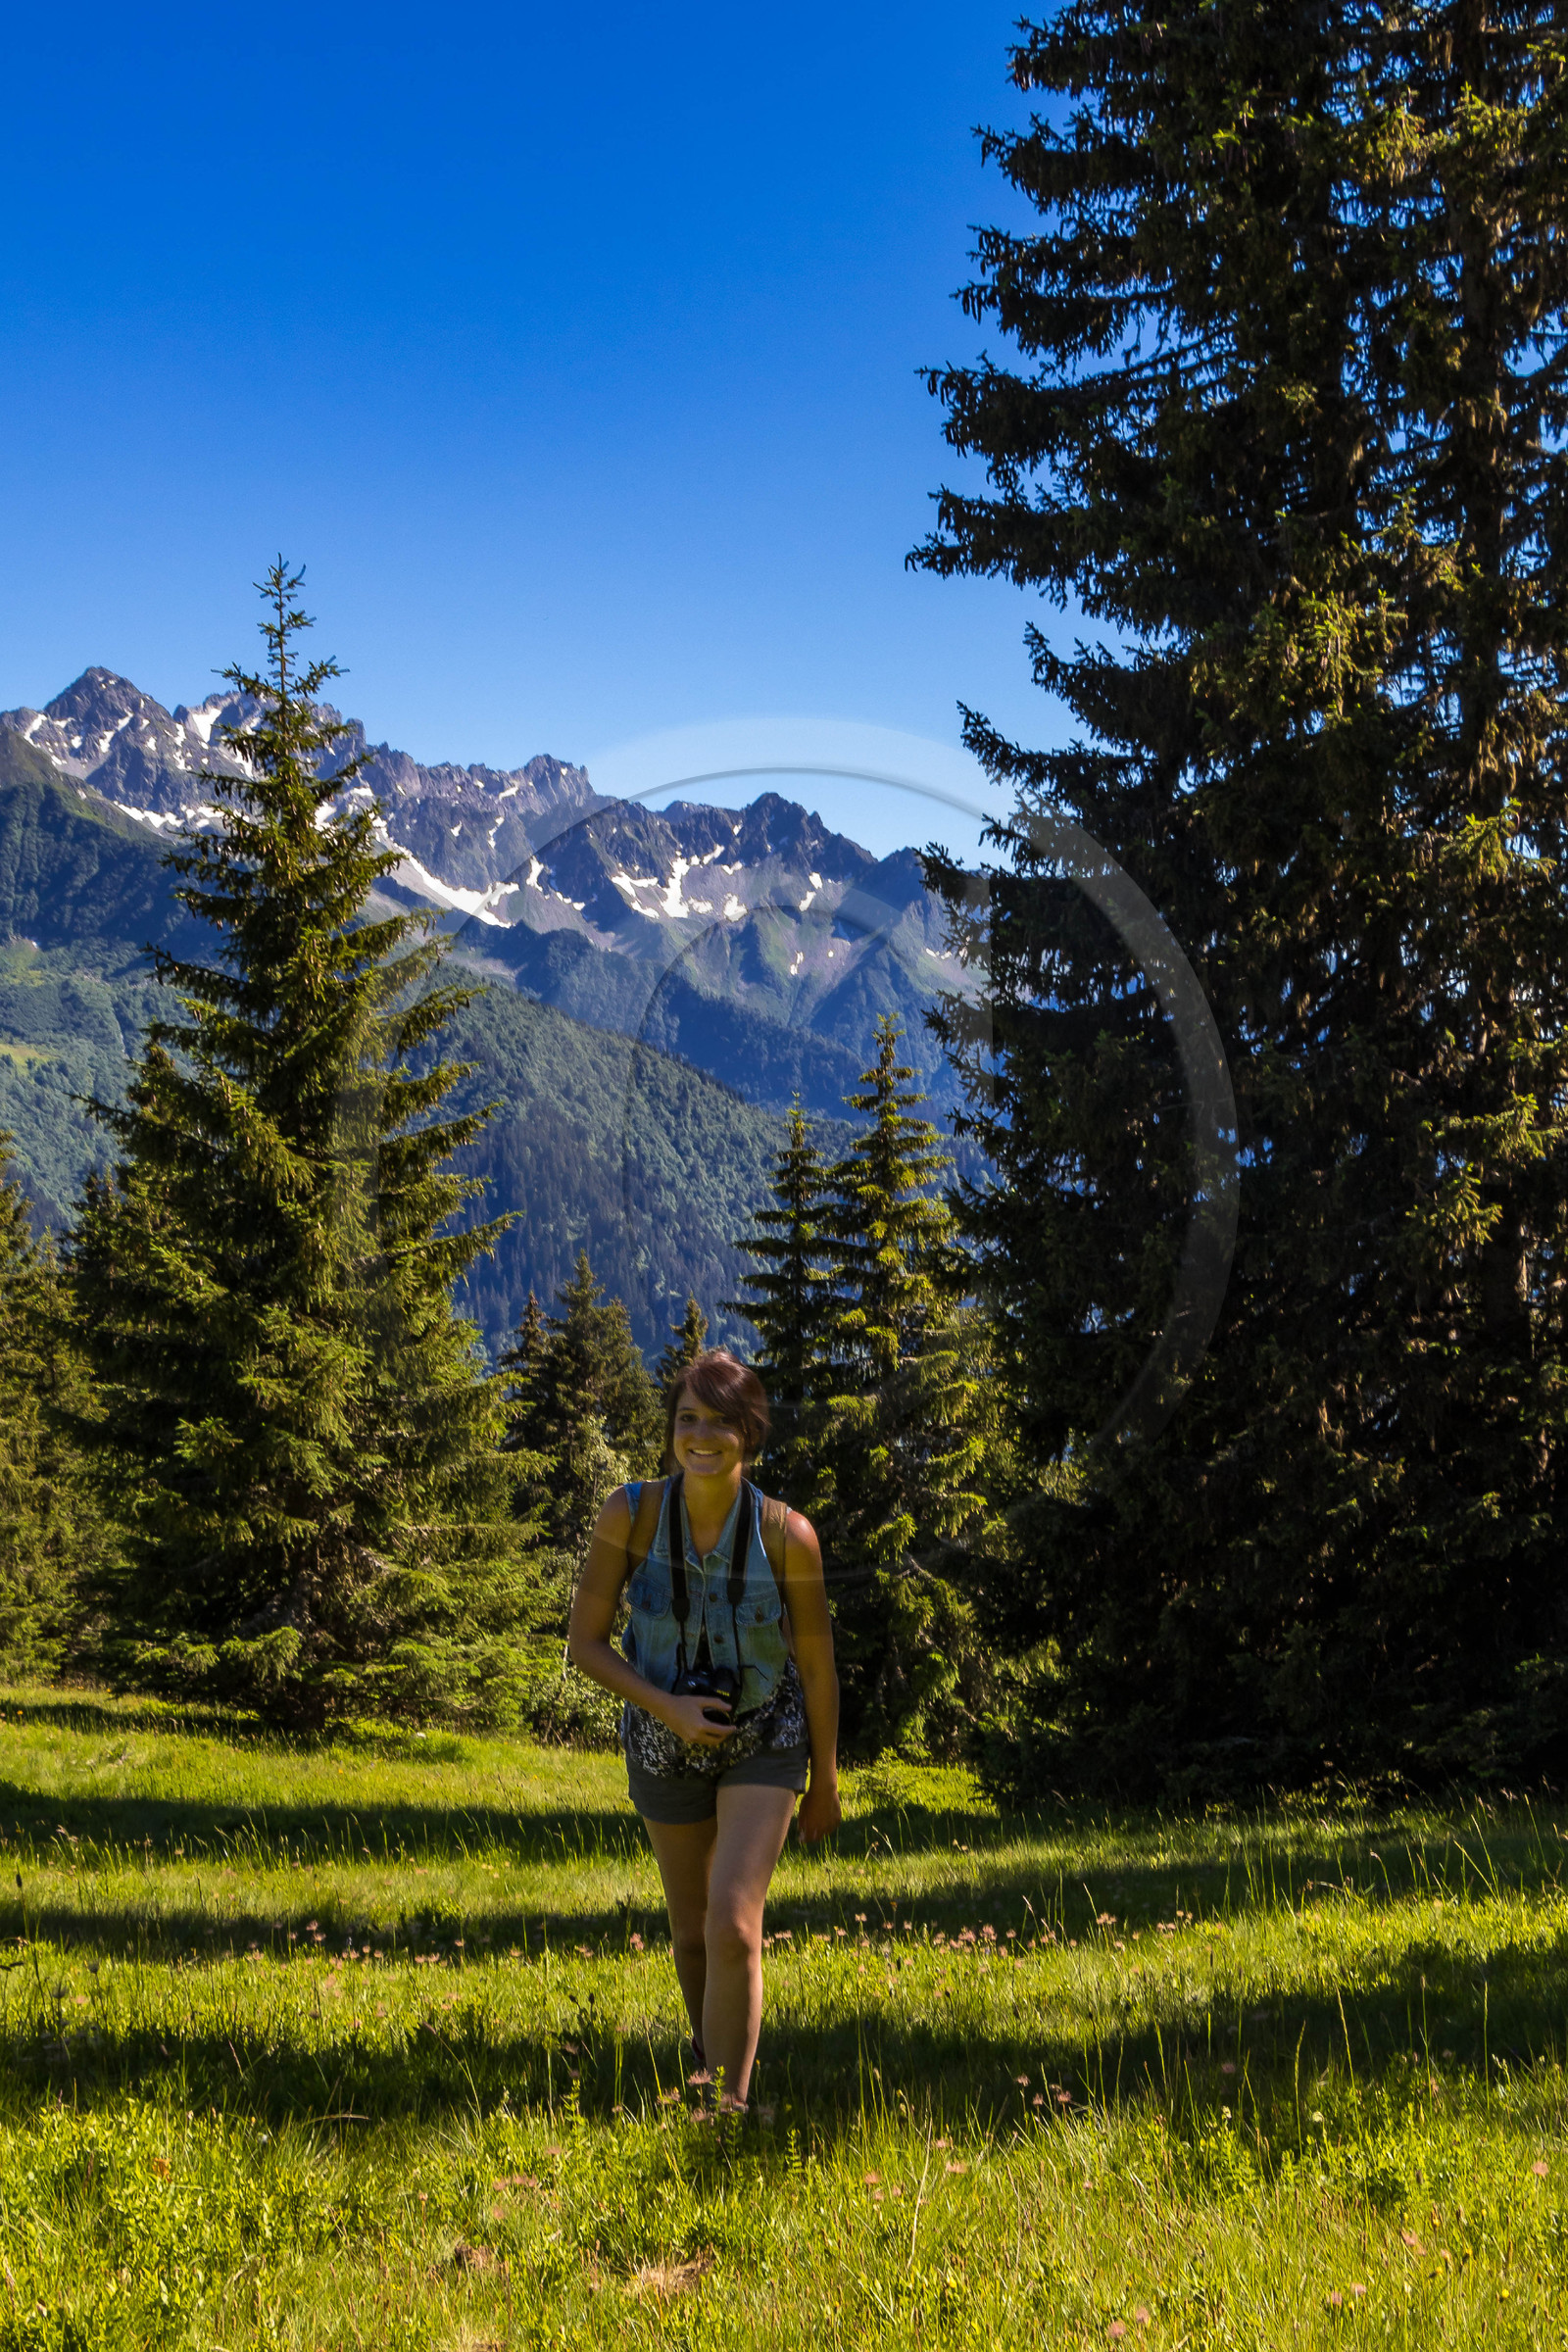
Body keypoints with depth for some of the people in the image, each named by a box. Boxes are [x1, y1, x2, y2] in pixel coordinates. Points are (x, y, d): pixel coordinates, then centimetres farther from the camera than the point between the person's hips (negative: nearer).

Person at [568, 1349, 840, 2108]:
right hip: (665, 1745, 2)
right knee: (692, 1932, 19)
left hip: (764, 1743, -2)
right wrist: (666, 1706, -26)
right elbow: (585, 1641, -12)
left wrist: (824, 1781, 1)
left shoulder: (787, 1535, -22)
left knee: (734, 1929, -19)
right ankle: (710, 2054, 47)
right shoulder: (631, 1513, -20)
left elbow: (816, 1664, -9)